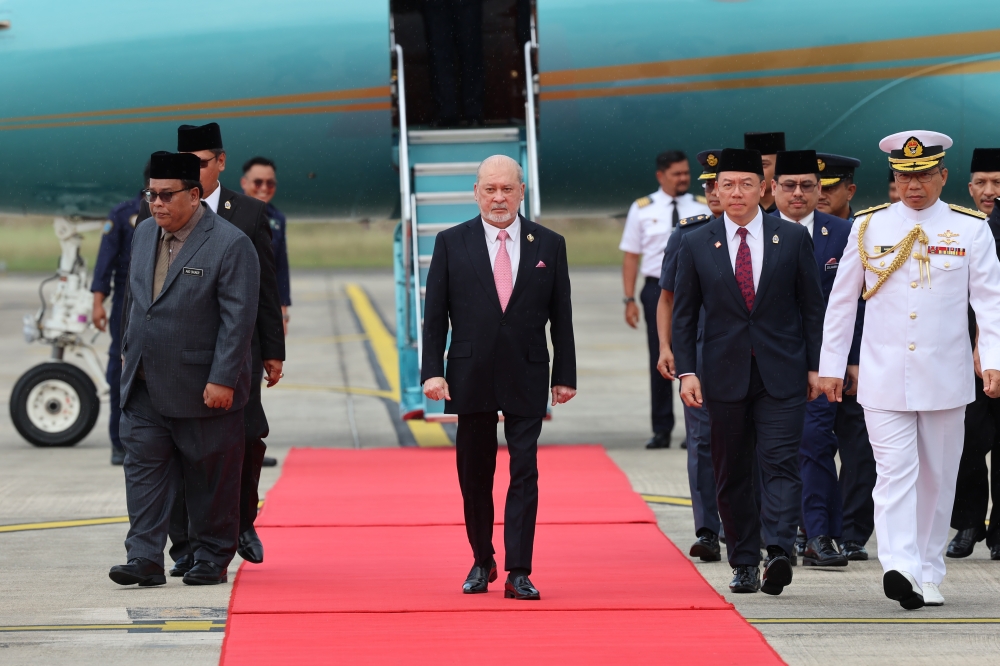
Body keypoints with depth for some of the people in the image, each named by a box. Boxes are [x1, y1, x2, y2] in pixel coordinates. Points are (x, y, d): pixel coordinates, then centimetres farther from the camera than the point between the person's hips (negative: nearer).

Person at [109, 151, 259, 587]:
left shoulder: (230, 244, -12)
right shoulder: (144, 233, 9)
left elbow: (238, 319, -15)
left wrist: (222, 380, -19)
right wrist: (129, 353, 18)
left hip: (203, 389, -6)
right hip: (145, 384, 6)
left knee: (210, 479, 5)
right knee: (143, 468, -2)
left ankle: (212, 560, 16)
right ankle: (145, 560, -2)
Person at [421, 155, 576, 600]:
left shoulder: (549, 245, 5)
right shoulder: (451, 244, 3)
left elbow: (561, 317, 6)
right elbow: (435, 315, 2)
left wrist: (565, 375, 3)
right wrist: (432, 371, -6)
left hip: (527, 378, -1)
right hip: (471, 378, 1)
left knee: (524, 472, -6)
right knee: (474, 474, 8)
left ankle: (518, 573, -6)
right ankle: (481, 562, 25)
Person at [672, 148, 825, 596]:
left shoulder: (793, 238, 3)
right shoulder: (696, 245, 4)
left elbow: (812, 306, 6)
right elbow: (684, 315, 6)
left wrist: (815, 366, 2)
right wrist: (686, 371, -4)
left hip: (783, 375, -1)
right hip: (725, 375, 1)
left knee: (780, 463, -13)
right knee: (731, 474, 6)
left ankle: (778, 553, -23)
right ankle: (744, 564, 13)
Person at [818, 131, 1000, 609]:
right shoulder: (869, 227, 5)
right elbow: (842, 300, 11)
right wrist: (831, 365, 9)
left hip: (945, 380, 1)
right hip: (883, 379, -1)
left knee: (937, 478, 7)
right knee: (896, 472, -12)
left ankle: (928, 574, 17)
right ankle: (901, 568, -25)